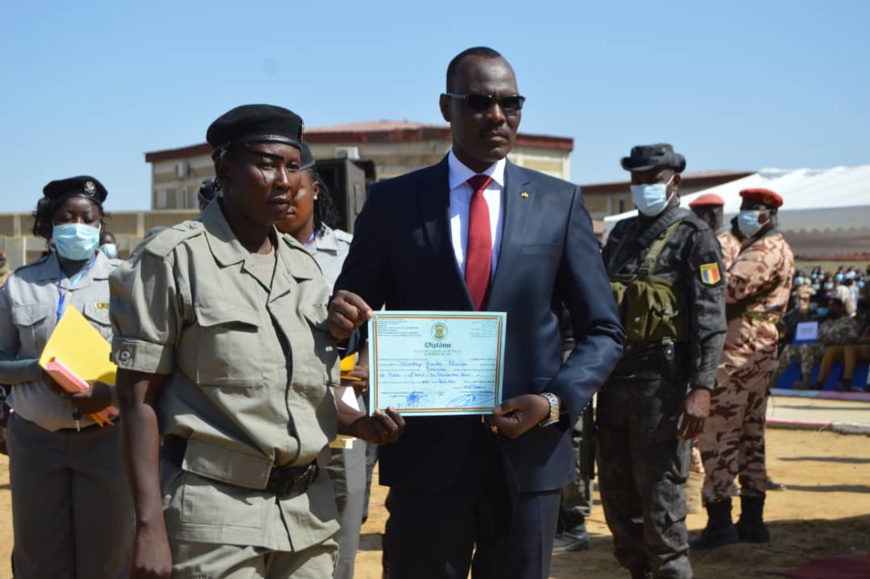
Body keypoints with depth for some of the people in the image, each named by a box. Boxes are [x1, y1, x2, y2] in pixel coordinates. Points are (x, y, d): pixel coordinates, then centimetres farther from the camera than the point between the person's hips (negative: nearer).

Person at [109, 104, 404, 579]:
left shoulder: (304, 267, 12)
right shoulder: (173, 259, -6)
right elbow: (139, 399, -9)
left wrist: (360, 424, -1)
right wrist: (150, 527, -15)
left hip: (308, 510, 6)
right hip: (216, 513, -5)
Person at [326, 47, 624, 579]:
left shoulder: (559, 202, 5)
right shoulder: (394, 202, 3)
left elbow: (603, 331, 6)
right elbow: (355, 312, 7)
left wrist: (556, 403, -10)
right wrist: (341, 319, -16)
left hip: (529, 453, 1)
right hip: (426, 455, -1)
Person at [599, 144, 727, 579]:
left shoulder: (693, 236, -3)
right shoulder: (621, 234, 16)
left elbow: (710, 317, -11)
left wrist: (702, 388, -20)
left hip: (660, 381, -7)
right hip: (613, 378, 7)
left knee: (660, 495, -3)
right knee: (616, 495, 12)